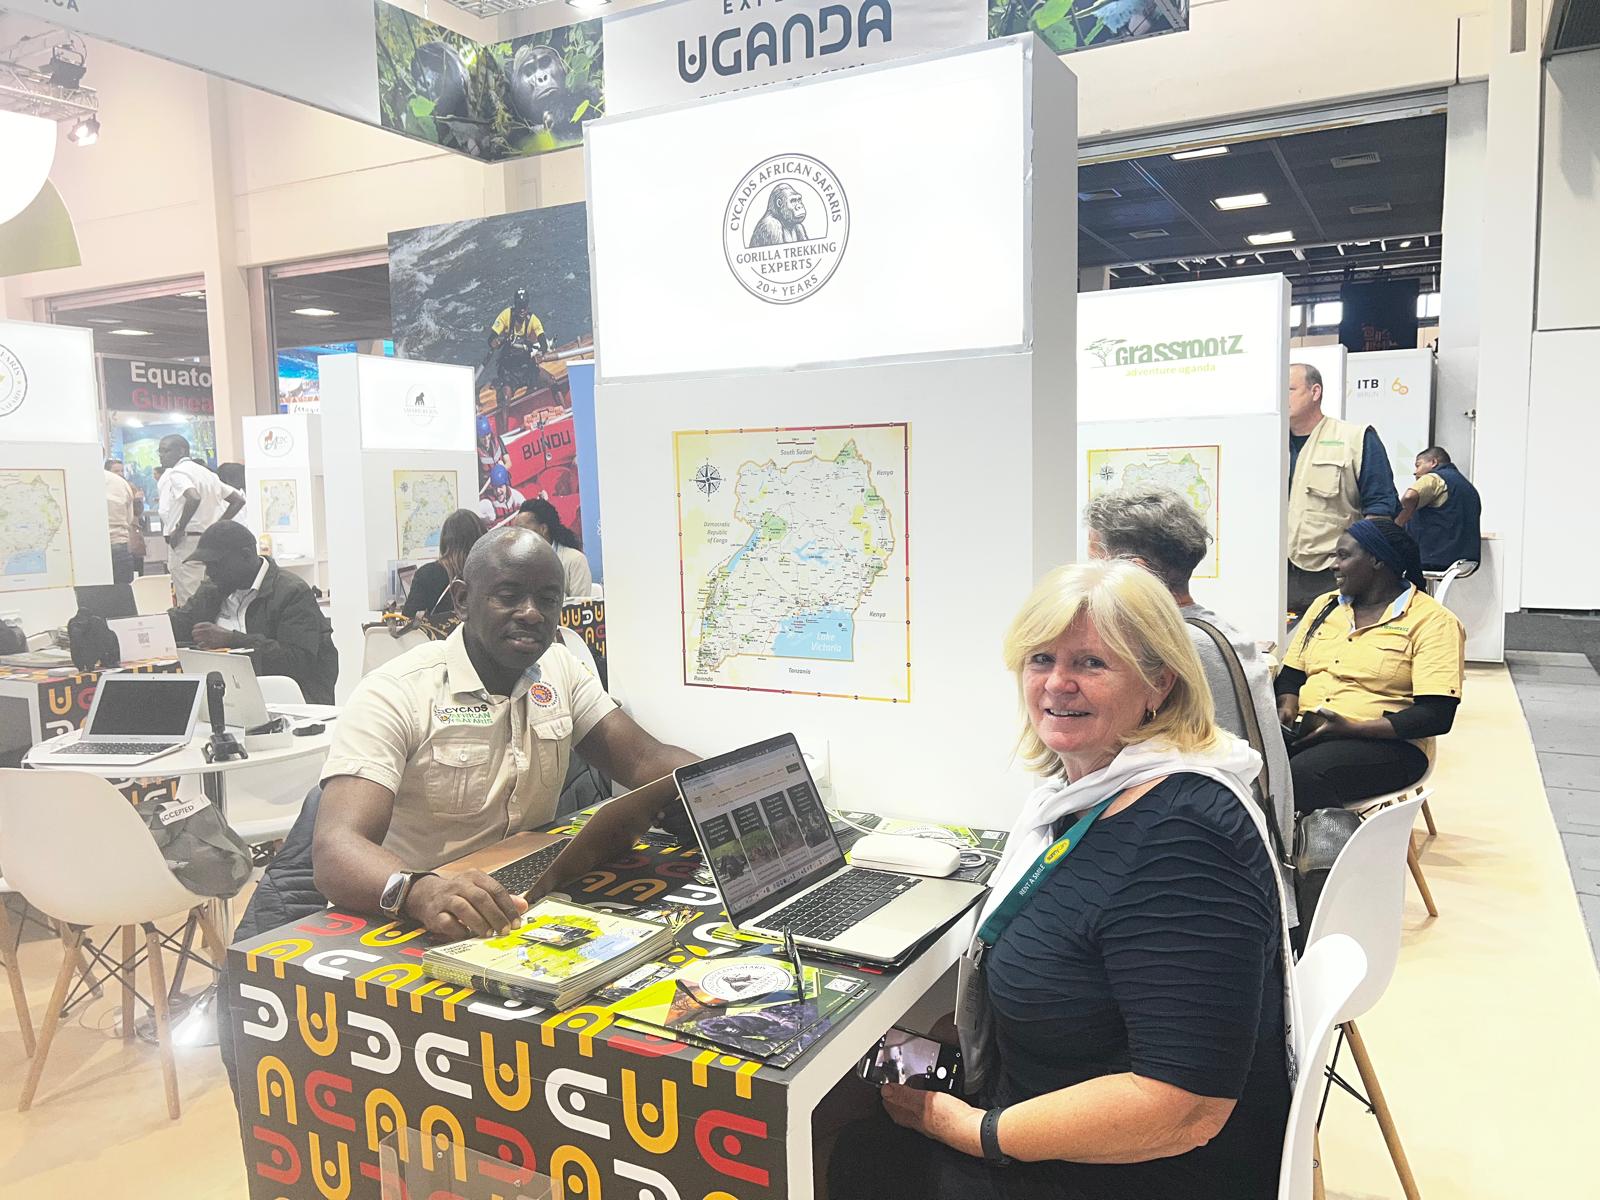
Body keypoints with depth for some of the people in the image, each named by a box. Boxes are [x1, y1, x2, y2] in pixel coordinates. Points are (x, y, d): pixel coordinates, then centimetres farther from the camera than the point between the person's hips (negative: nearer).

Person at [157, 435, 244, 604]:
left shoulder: (176, 472, -8)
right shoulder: (206, 472, 18)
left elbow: (194, 498, -28)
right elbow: (238, 500, 18)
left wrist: (179, 529, -18)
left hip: (186, 542, -9)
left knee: (188, 602, -8)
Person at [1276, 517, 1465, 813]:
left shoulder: (1432, 621, -1)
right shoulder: (1325, 606, 19)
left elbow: (1437, 716, -10)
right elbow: (1290, 675, 19)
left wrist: (1351, 728, -18)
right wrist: (1287, 708, -4)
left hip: (1386, 744, -5)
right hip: (1304, 732, 5)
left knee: (1300, 775, -36)